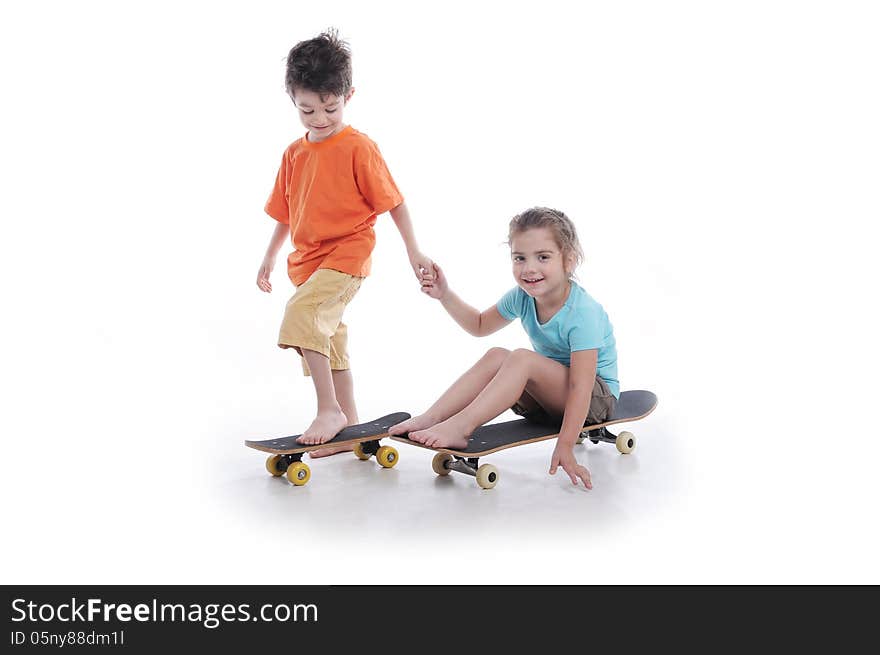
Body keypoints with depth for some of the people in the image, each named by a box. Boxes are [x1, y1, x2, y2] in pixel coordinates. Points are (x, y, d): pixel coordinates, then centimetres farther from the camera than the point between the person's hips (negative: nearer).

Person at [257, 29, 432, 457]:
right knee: (328, 344, 13)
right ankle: (348, 425, 26)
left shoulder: (358, 148, -9)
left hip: (346, 253, -8)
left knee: (302, 314, -29)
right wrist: (269, 259, 22)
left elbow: (393, 201, -6)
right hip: (308, 260, 8)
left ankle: (329, 409, -19)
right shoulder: (295, 153, 10)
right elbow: (286, 213, 20)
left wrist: (413, 252, -6)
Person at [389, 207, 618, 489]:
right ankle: (430, 418, -22)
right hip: (551, 394, 7)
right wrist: (445, 295, -1)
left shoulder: (582, 313, -27)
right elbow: (480, 325, 14)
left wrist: (565, 447, -36)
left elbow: (581, 387, -31)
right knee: (496, 356, -17)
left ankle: (460, 427, -35)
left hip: (597, 397, -7)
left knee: (523, 359, -30)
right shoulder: (522, 297, -5)